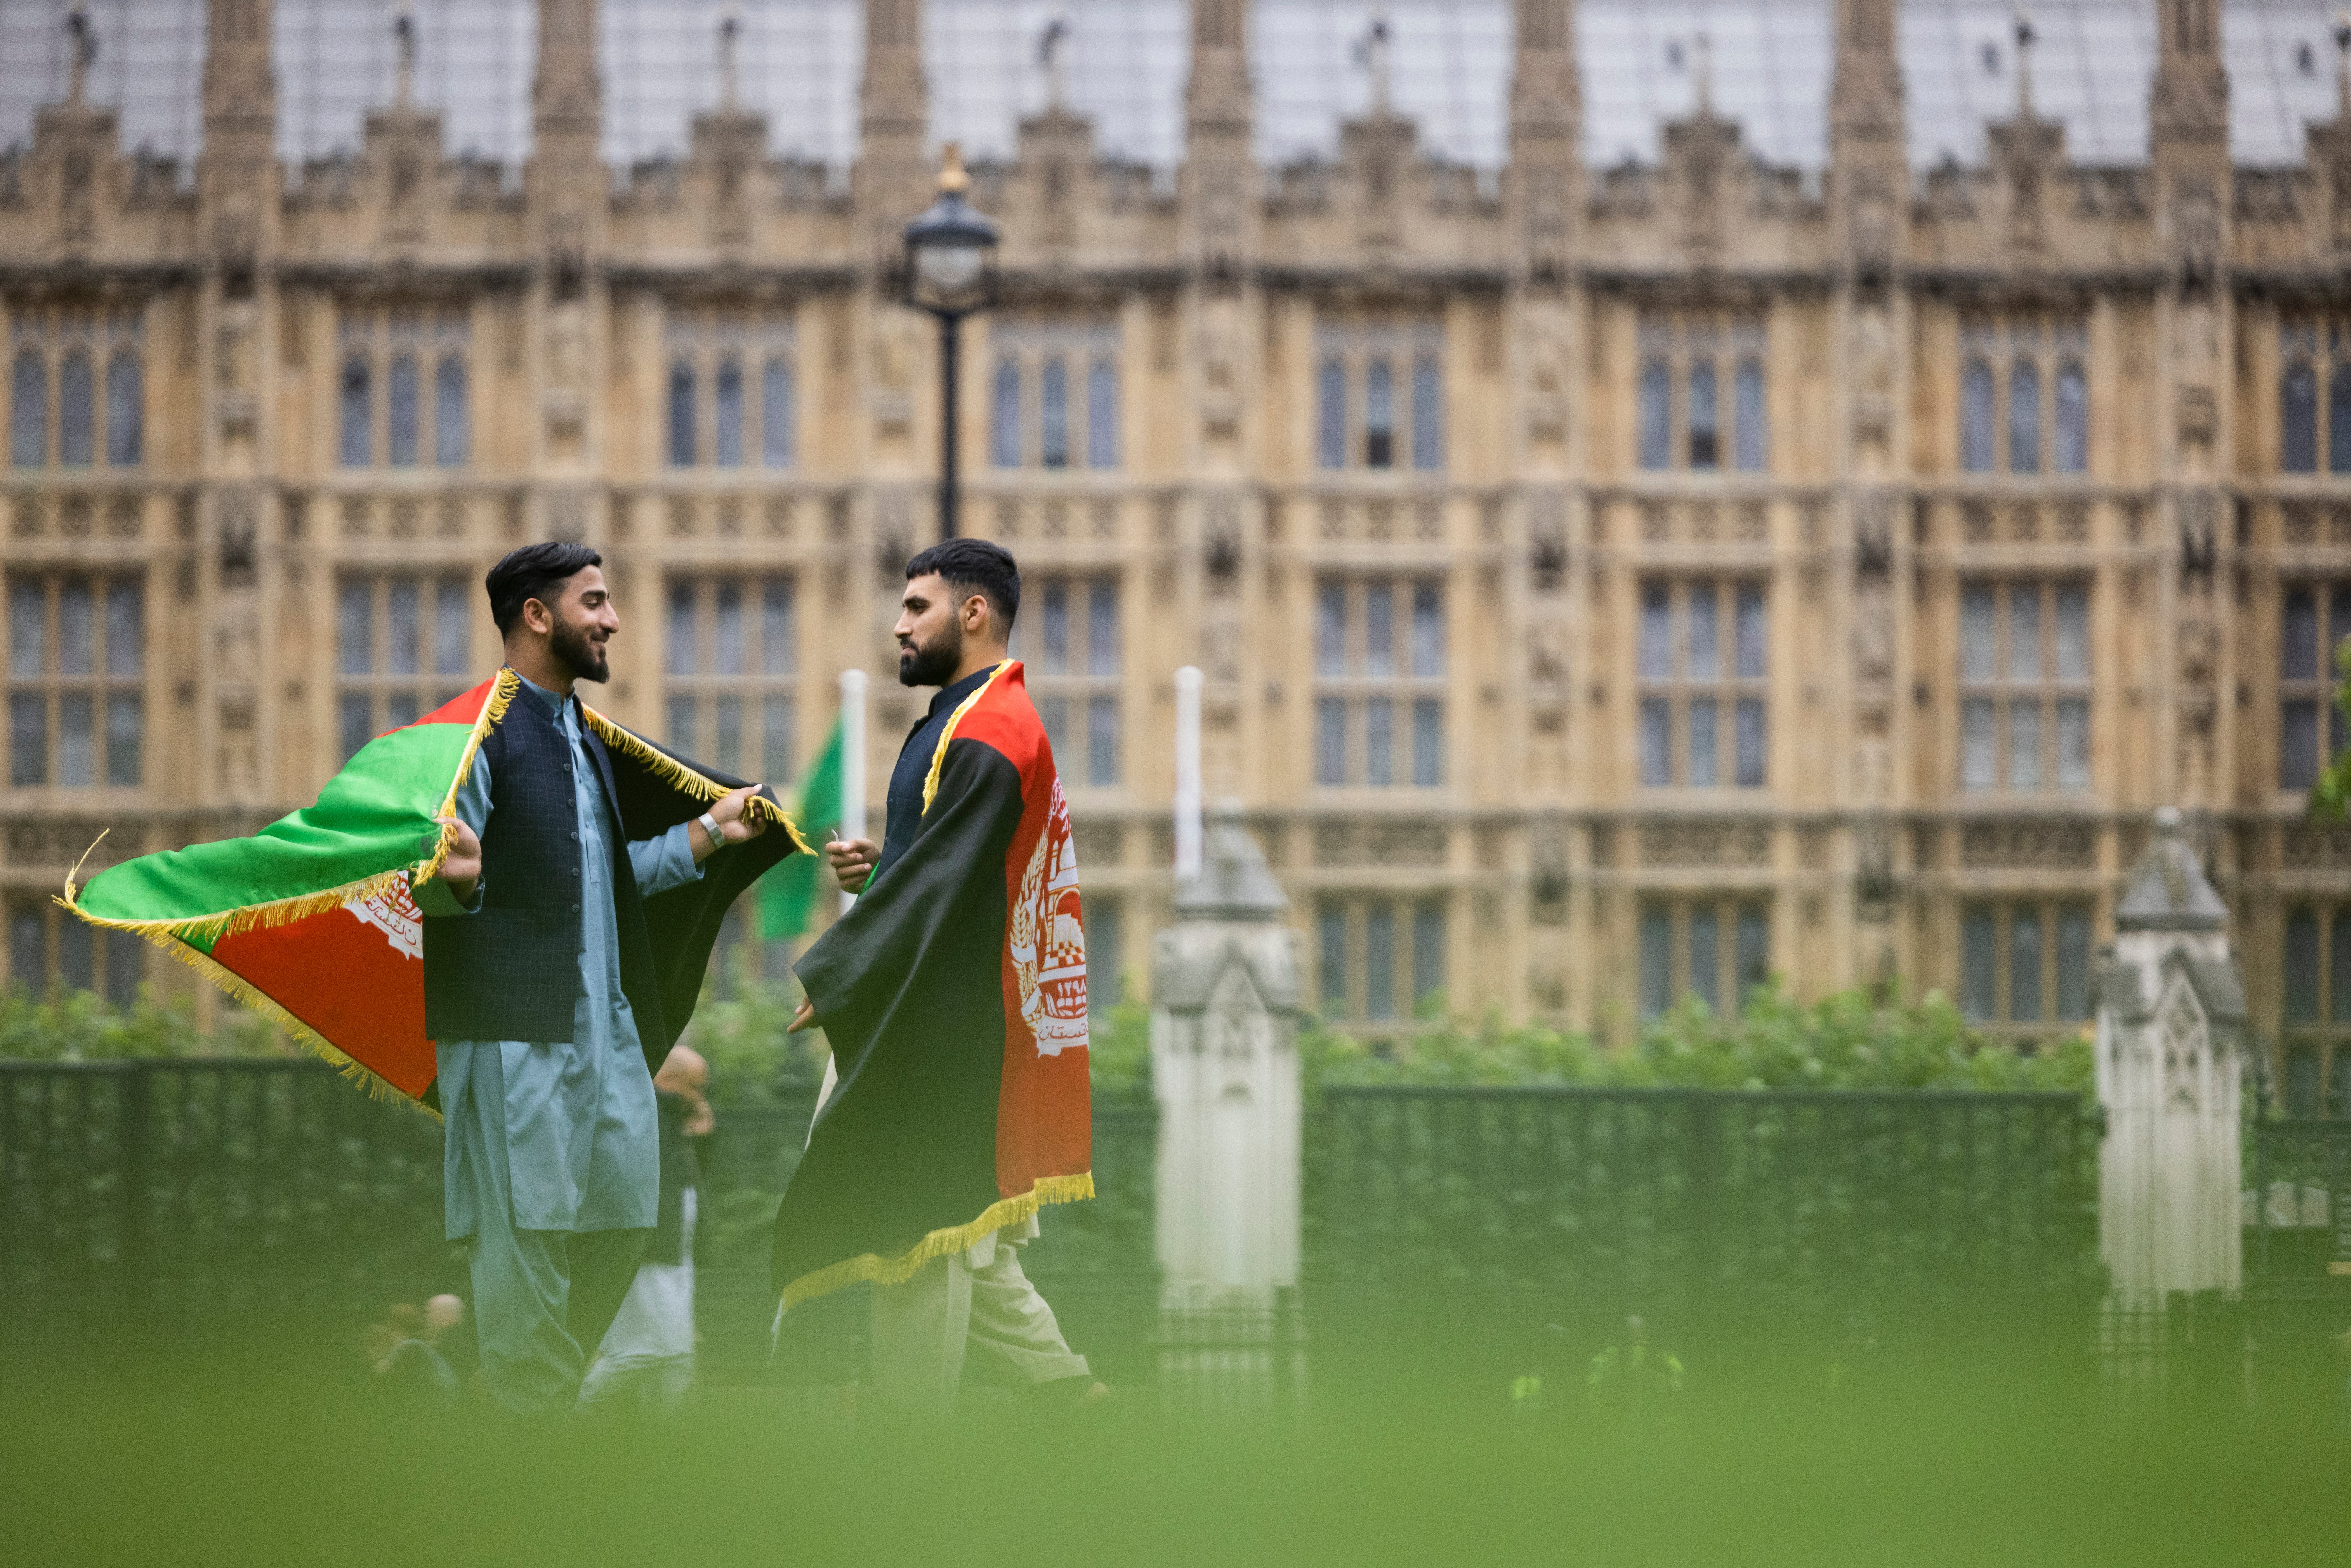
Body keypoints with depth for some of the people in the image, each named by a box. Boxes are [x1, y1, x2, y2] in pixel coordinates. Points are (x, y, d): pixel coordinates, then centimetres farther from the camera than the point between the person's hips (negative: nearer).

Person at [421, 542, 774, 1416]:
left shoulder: (587, 738, 20)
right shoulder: (478, 730, -8)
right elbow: (430, 882, -12)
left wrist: (709, 834, 24)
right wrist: (460, 876, -34)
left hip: (606, 1021, 9)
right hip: (514, 1029, -9)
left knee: (624, 1208, 7)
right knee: (526, 1221, -6)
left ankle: (559, 1391, 20)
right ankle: (528, 1415, 1)